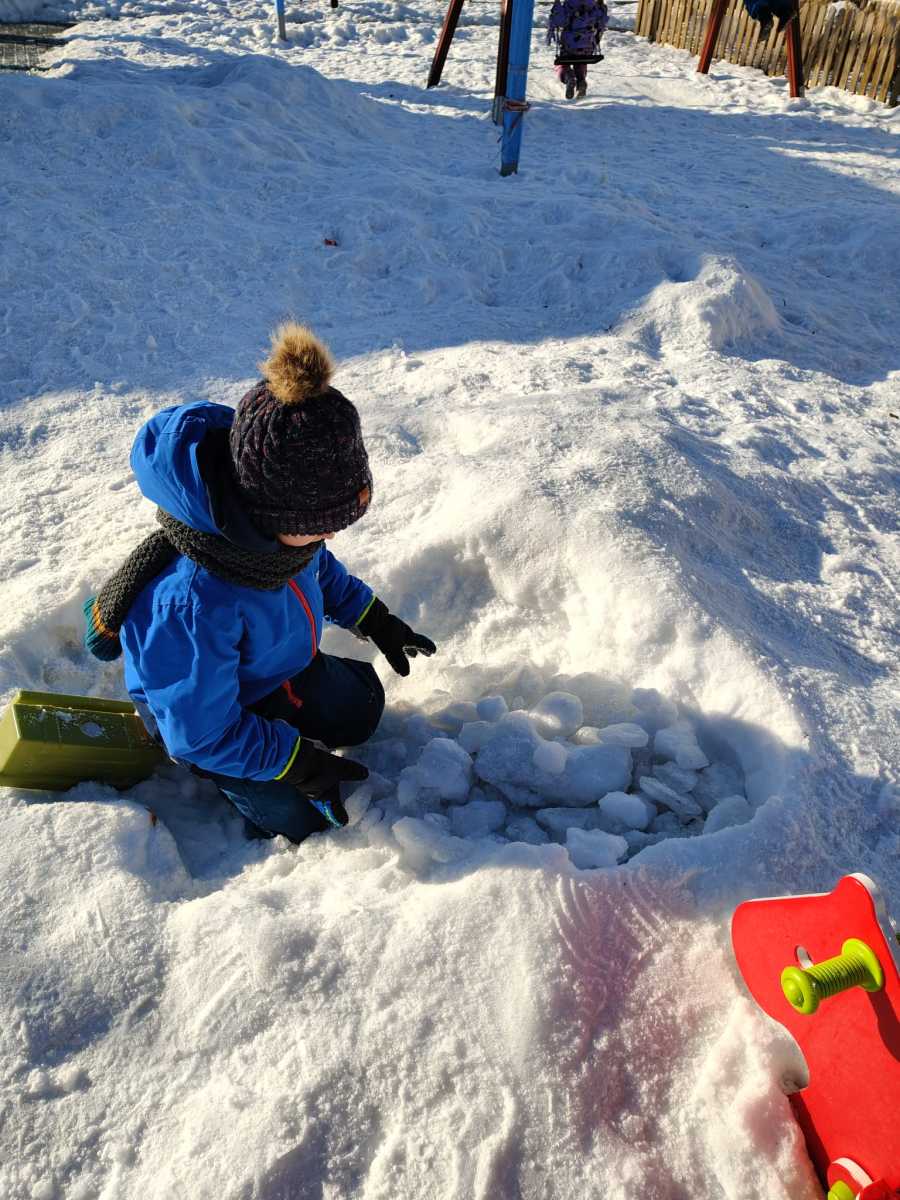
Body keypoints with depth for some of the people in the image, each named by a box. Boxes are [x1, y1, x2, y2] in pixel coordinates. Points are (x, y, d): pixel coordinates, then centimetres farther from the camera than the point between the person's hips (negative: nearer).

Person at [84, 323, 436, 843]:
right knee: (297, 816, 3)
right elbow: (200, 735, -32)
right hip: (207, 708, -6)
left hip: (286, 664, 7)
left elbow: (318, 567, 2)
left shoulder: (281, 515, -25)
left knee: (359, 713, 22)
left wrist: (376, 621, 4)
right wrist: (295, 760, -24)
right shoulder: (191, 607, -47)